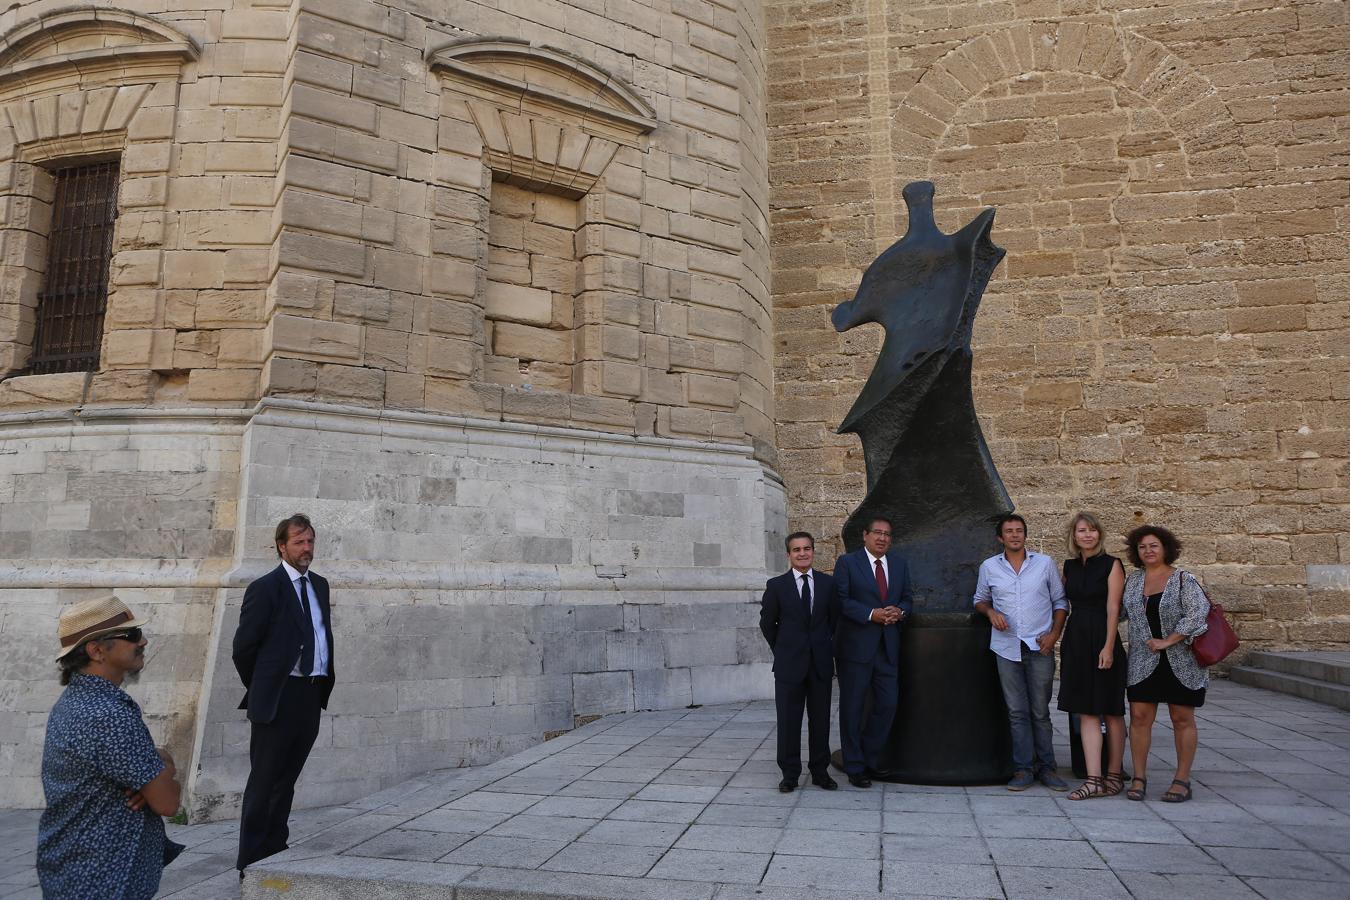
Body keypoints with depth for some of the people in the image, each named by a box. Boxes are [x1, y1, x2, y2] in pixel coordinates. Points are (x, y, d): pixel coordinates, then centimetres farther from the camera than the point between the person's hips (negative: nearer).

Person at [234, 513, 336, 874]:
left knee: (287, 780, 16)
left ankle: (275, 850, 27)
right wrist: (260, 689, 2)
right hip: (278, 698, -6)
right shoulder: (265, 588, -8)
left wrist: (324, 685, 11)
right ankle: (250, 863, 12)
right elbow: (243, 647, -7)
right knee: (264, 781, 3)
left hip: (313, 695, 6)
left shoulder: (319, 584, 13)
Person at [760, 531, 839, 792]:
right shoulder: (776, 585, -2)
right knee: (788, 721, 3)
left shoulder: (828, 583, 3)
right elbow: (767, 623, 6)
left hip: (821, 663, 2)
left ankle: (820, 771, 20)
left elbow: (835, 620, 12)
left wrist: (826, 648, 11)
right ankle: (790, 774, 13)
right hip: (789, 664, -1)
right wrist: (782, 651, 9)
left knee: (820, 720, 7)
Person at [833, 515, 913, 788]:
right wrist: (872, 614, -19)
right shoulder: (847, 562, -4)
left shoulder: (899, 564, 12)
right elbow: (841, 600, -11)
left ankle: (868, 756, 24)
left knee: (888, 704, 4)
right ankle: (855, 767, 16)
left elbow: (908, 598, 14)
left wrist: (899, 611, -8)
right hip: (855, 645, -4)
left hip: (888, 645, 5)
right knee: (852, 707, 4)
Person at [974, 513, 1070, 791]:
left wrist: (1054, 633, -4)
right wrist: (991, 612, -5)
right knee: (1017, 711, 3)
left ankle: (1046, 767, 14)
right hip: (1007, 647, 1)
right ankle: (1024, 769, 8)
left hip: (1040, 647, -1)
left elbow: (1060, 601, 9)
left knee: (1040, 711, 4)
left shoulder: (1045, 563, 5)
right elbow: (980, 599, 18)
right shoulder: (989, 567, 6)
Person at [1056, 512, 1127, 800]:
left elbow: (1113, 609, -10)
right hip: (1075, 641, 5)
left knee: (1111, 711, 7)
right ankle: (1094, 780, 1)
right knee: (1086, 713, 1)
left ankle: (1114, 775, 20)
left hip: (1103, 640, -5)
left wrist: (1108, 647, -16)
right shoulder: (1069, 566, 11)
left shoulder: (1112, 565, -4)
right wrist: (1056, 639, 10)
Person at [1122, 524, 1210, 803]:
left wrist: (1168, 641, -18)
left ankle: (1182, 780, 14)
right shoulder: (1132, 580, 9)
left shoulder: (1184, 580, -5)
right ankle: (1139, 777, 8)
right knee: (1140, 717, 0)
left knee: (1182, 719, 5)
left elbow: (1197, 613, -16)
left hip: (1181, 662, -3)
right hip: (1143, 662, 3)